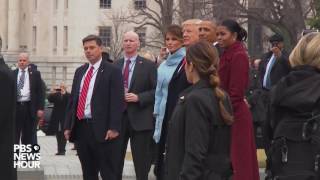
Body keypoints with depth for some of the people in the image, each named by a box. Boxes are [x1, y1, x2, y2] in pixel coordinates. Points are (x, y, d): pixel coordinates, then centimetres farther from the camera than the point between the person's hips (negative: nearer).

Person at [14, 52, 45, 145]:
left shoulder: (35, 74, 7)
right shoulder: (12, 74, 9)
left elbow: (40, 92, 4)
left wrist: (40, 108, -5)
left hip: (30, 108, -1)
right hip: (15, 107, 1)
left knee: (29, 136, 4)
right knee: (14, 136, 1)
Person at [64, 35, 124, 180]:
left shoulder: (112, 71, -3)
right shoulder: (80, 71, 17)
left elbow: (117, 101, -9)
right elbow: (72, 100, 18)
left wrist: (114, 128, -17)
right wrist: (68, 126, 11)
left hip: (101, 130, -6)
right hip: (80, 127, 6)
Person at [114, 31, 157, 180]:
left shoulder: (149, 66, 0)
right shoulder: (115, 65, 11)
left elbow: (156, 90, -4)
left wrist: (139, 97, -15)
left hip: (139, 117, -3)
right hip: (117, 116, 3)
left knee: (141, 165, 2)